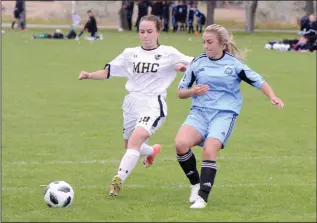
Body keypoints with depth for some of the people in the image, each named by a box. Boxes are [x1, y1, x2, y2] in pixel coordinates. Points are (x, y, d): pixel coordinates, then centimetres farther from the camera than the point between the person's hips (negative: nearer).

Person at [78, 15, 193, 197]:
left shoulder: (168, 53, 1)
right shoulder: (130, 54, 10)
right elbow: (108, 72, 7)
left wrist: (183, 67, -16)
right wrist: (89, 75, -10)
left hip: (153, 105, -5)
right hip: (132, 104, 5)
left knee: (135, 140, -27)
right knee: (130, 146, 18)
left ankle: (119, 180, -27)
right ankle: (152, 151, 52)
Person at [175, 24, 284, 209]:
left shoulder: (234, 64, 3)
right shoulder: (198, 63, 9)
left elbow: (258, 81, 6)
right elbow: (181, 92, 14)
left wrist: (272, 96, -12)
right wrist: (193, 91, -8)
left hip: (225, 114, -2)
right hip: (199, 112, 2)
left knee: (209, 150, -27)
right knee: (181, 143, -25)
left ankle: (203, 196, -22)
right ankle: (195, 183, -3)